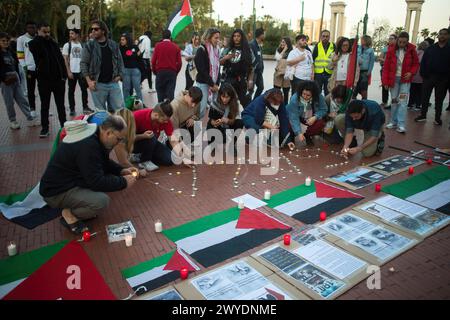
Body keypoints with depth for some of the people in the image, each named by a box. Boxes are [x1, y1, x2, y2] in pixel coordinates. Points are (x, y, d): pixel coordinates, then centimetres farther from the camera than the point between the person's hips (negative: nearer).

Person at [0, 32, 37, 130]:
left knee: (22, 100, 3)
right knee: (9, 102, 1)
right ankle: (13, 121, 10)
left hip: (15, 80, 5)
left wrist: (18, 77, 13)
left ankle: (30, 119, 4)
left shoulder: (11, 52, 15)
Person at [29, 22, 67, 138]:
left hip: (58, 79, 2)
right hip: (44, 80, -2)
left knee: (61, 105, 9)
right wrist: (41, 37, -12)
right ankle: (45, 128, 13)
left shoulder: (54, 44, 9)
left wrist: (64, 75, -1)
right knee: (45, 105, 6)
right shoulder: (35, 43, -1)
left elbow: (61, 59, 8)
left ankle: (64, 126, 18)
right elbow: (33, 47, -23)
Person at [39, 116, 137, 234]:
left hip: (70, 180, 10)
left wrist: (121, 170, 1)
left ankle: (77, 207, 11)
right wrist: (123, 182, -17)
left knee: (109, 177, 5)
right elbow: (97, 182, -28)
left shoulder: (94, 134, -1)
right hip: (57, 191, -10)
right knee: (102, 201, -28)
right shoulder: (87, 146, -30)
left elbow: (104, 162, 15)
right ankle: (69, 214, -2)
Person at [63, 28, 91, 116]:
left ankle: (85, 107, 15)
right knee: (71, 91, 4)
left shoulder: (82, 45, 8)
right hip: (72, 71, -2)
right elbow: (65, 59, -4)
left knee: (84, 89, 4)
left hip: (81, 71, 3)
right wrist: (68, 71, -11)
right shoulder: (67, 45, -1)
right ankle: (72, 109, 11)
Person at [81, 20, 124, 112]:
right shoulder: (89, 46, 1)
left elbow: (120, 61, 14)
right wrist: (89, 81, -10)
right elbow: (84, 64, -1)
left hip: (113, 83, 2)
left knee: (119, 110, 3)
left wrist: (119, 75, 1)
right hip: (98, 84, -2)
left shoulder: (114, 45, 8)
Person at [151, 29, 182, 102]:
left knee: (160, 92, 10)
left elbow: (153, 61, -5)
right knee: (170, 93, 0)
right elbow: (179, 62, -1)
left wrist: (155, 71, 11)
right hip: (172, 72, 0)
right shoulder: (175, 47, 1)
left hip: (160, 72, 0)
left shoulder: (158, 45, -1)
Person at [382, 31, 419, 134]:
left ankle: (401, 125, -8)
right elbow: (386, 66, -2)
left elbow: (416, 64, 8)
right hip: (393, 78, 1)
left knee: (403, 101, -7)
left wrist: (411, 72, -11)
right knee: (394, 101, 8)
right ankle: (393, 122, 19)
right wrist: (385, 81, -5)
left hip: (405, 79, -1)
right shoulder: (391, 50, -4)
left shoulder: (411, 50, -2)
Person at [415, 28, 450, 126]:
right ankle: (423, 115, 16)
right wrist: (423, 74, -7)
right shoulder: (431, 48, 6)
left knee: (439, 99, 8)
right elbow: (423, 62, 2)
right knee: (425, 97, 4)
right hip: (429, 77, 1)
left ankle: (437, 118, 16)